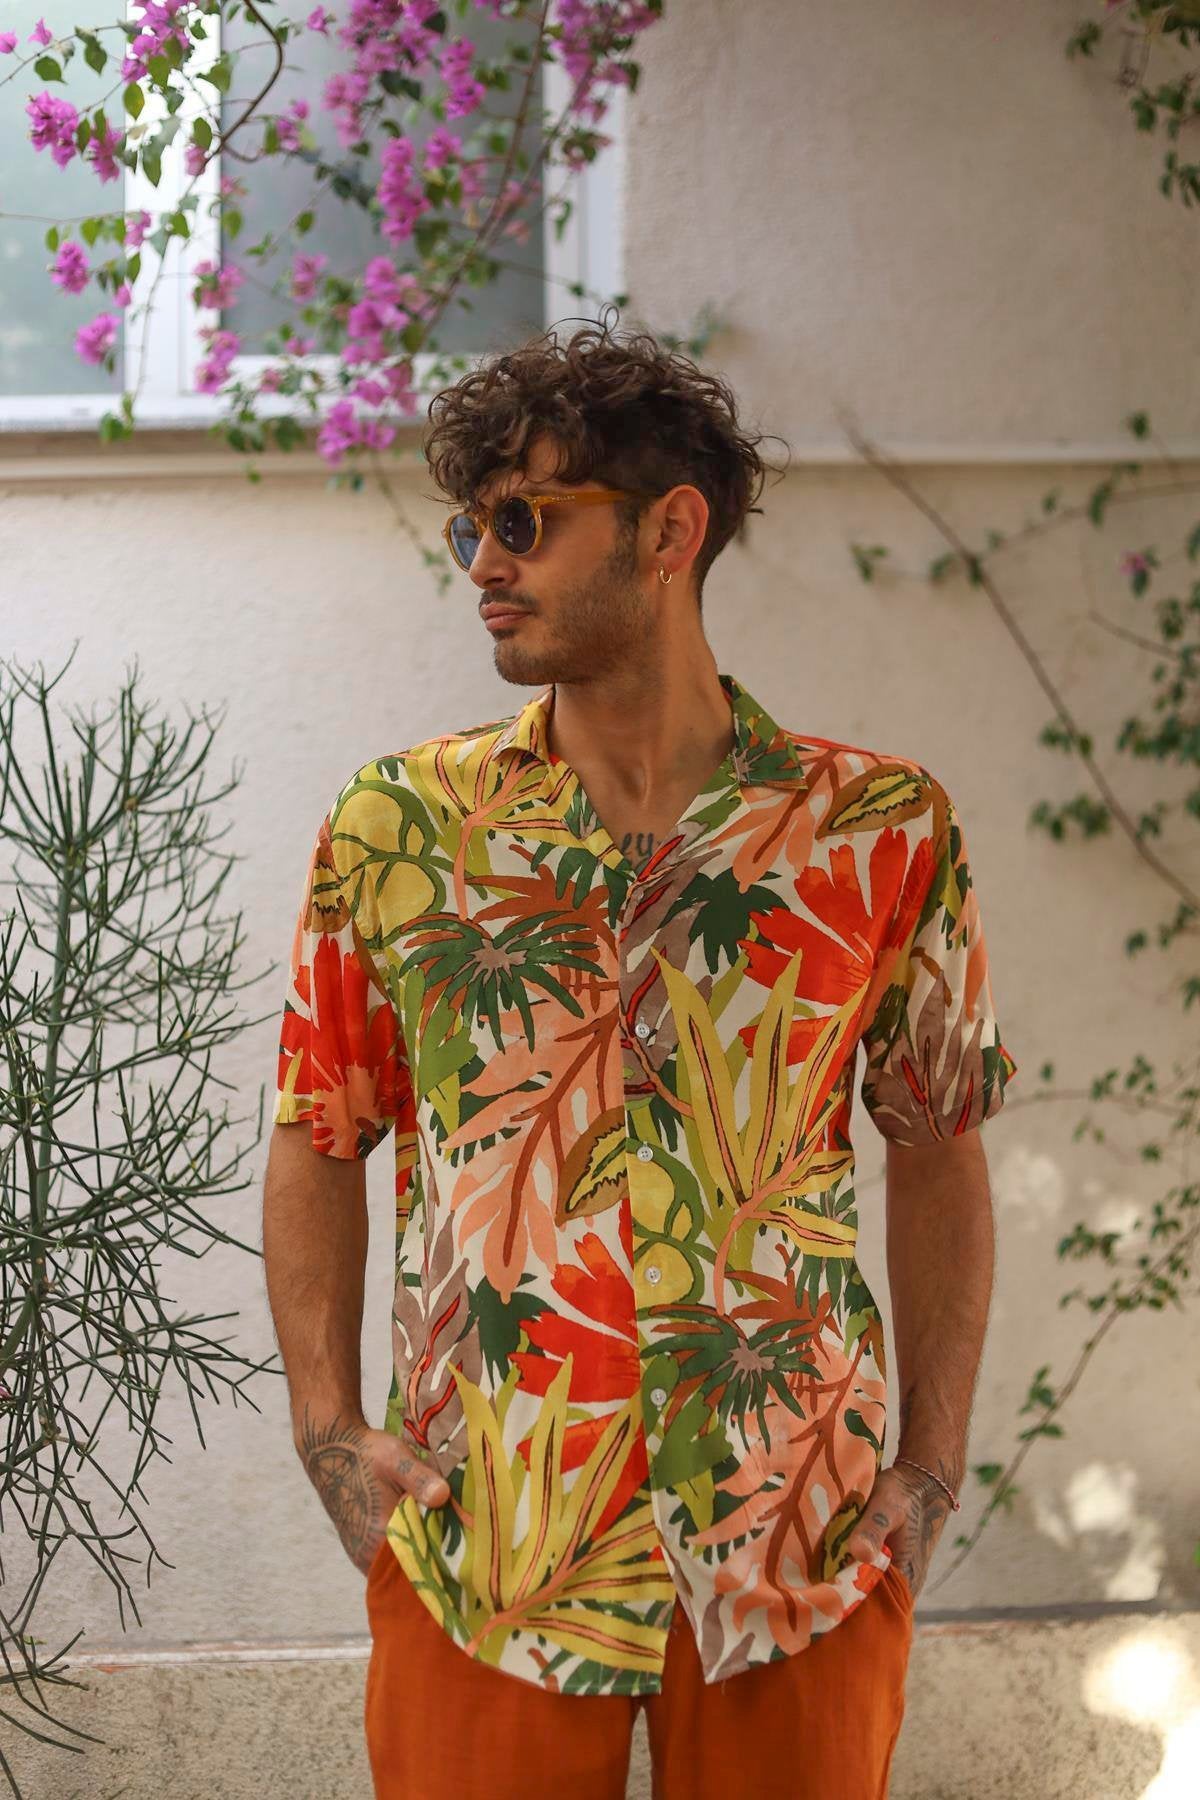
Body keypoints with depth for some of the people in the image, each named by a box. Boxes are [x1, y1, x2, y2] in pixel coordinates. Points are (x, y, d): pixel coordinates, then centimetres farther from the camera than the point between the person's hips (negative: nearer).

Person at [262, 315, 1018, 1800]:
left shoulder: (880, 830, 1)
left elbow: (940, 1149, 8)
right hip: (482, 1556, 0)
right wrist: (328, 1426, -1)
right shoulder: (397, 827, 3)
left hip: (801, 1564, 0)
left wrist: (934, 1462, 2)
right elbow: (317, 1136, 9)